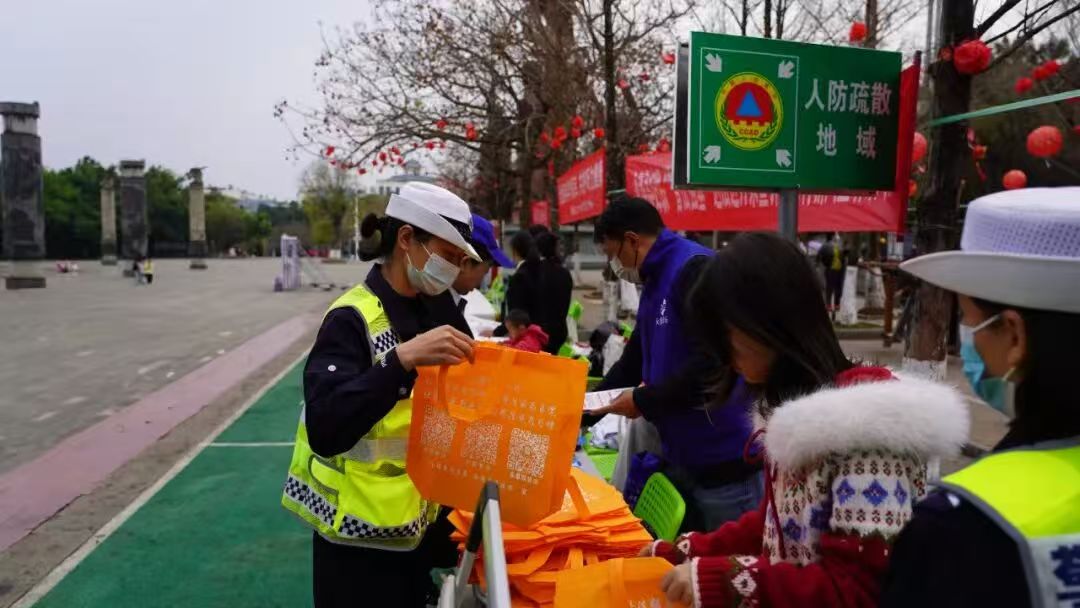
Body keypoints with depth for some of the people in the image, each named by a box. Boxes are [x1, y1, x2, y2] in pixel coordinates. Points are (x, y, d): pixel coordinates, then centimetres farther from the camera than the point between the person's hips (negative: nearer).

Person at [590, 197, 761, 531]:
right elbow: (632, 362, 21)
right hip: (680, 458, 10)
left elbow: (715, 363, -28)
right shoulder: (655, 284, 14)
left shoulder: (696, 269, -17)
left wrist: (643, 401, -17)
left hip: (726, 461, -10)